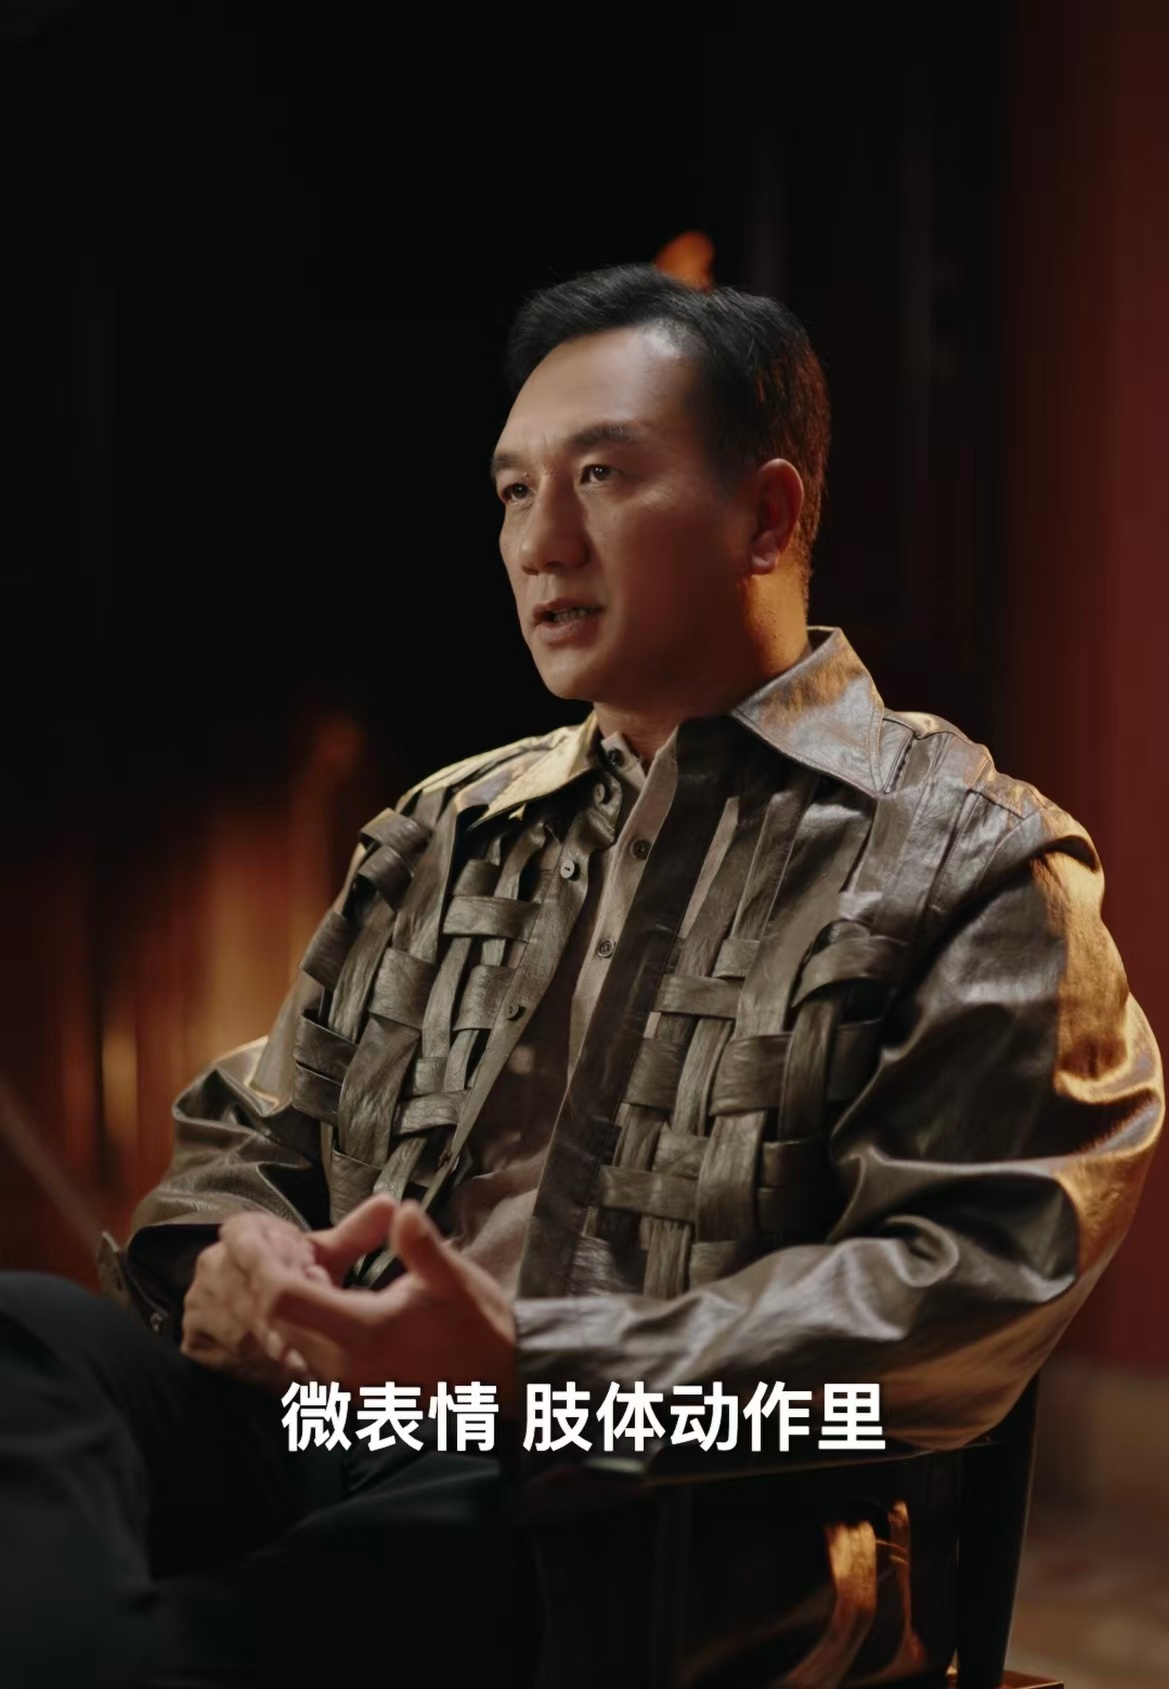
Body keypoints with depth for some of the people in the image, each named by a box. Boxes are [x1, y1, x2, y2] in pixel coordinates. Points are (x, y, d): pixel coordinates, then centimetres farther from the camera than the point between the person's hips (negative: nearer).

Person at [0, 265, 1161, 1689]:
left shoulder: (973, 866, 4)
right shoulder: (441, 838, 23)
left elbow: (964, 1276, -9)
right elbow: (249, 1131, 27)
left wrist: (529, 1371, -21)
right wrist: (227, 1248, -1)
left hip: (672, 1512, -5)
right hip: (320, 1425, 5)